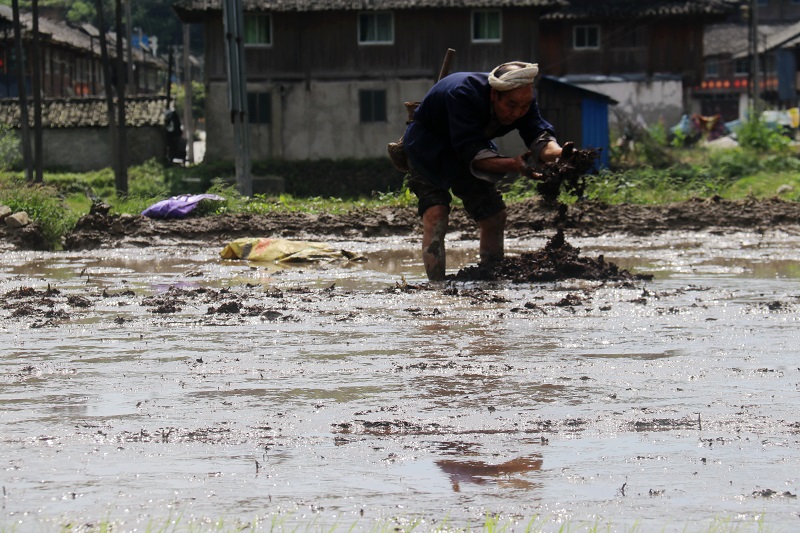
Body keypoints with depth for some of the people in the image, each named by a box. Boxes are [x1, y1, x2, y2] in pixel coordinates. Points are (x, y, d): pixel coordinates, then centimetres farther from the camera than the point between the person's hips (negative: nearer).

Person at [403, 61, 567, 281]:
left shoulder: (522, 100, -19)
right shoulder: (464, 94, -39)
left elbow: (538, 135, -27)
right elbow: (472, 152, -43)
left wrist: (558, 152, -50)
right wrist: (512, 164, -57)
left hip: (469, 146, 7)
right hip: (428, 147, -6)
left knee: (495, 215, 2)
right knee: (436, 215, -24)